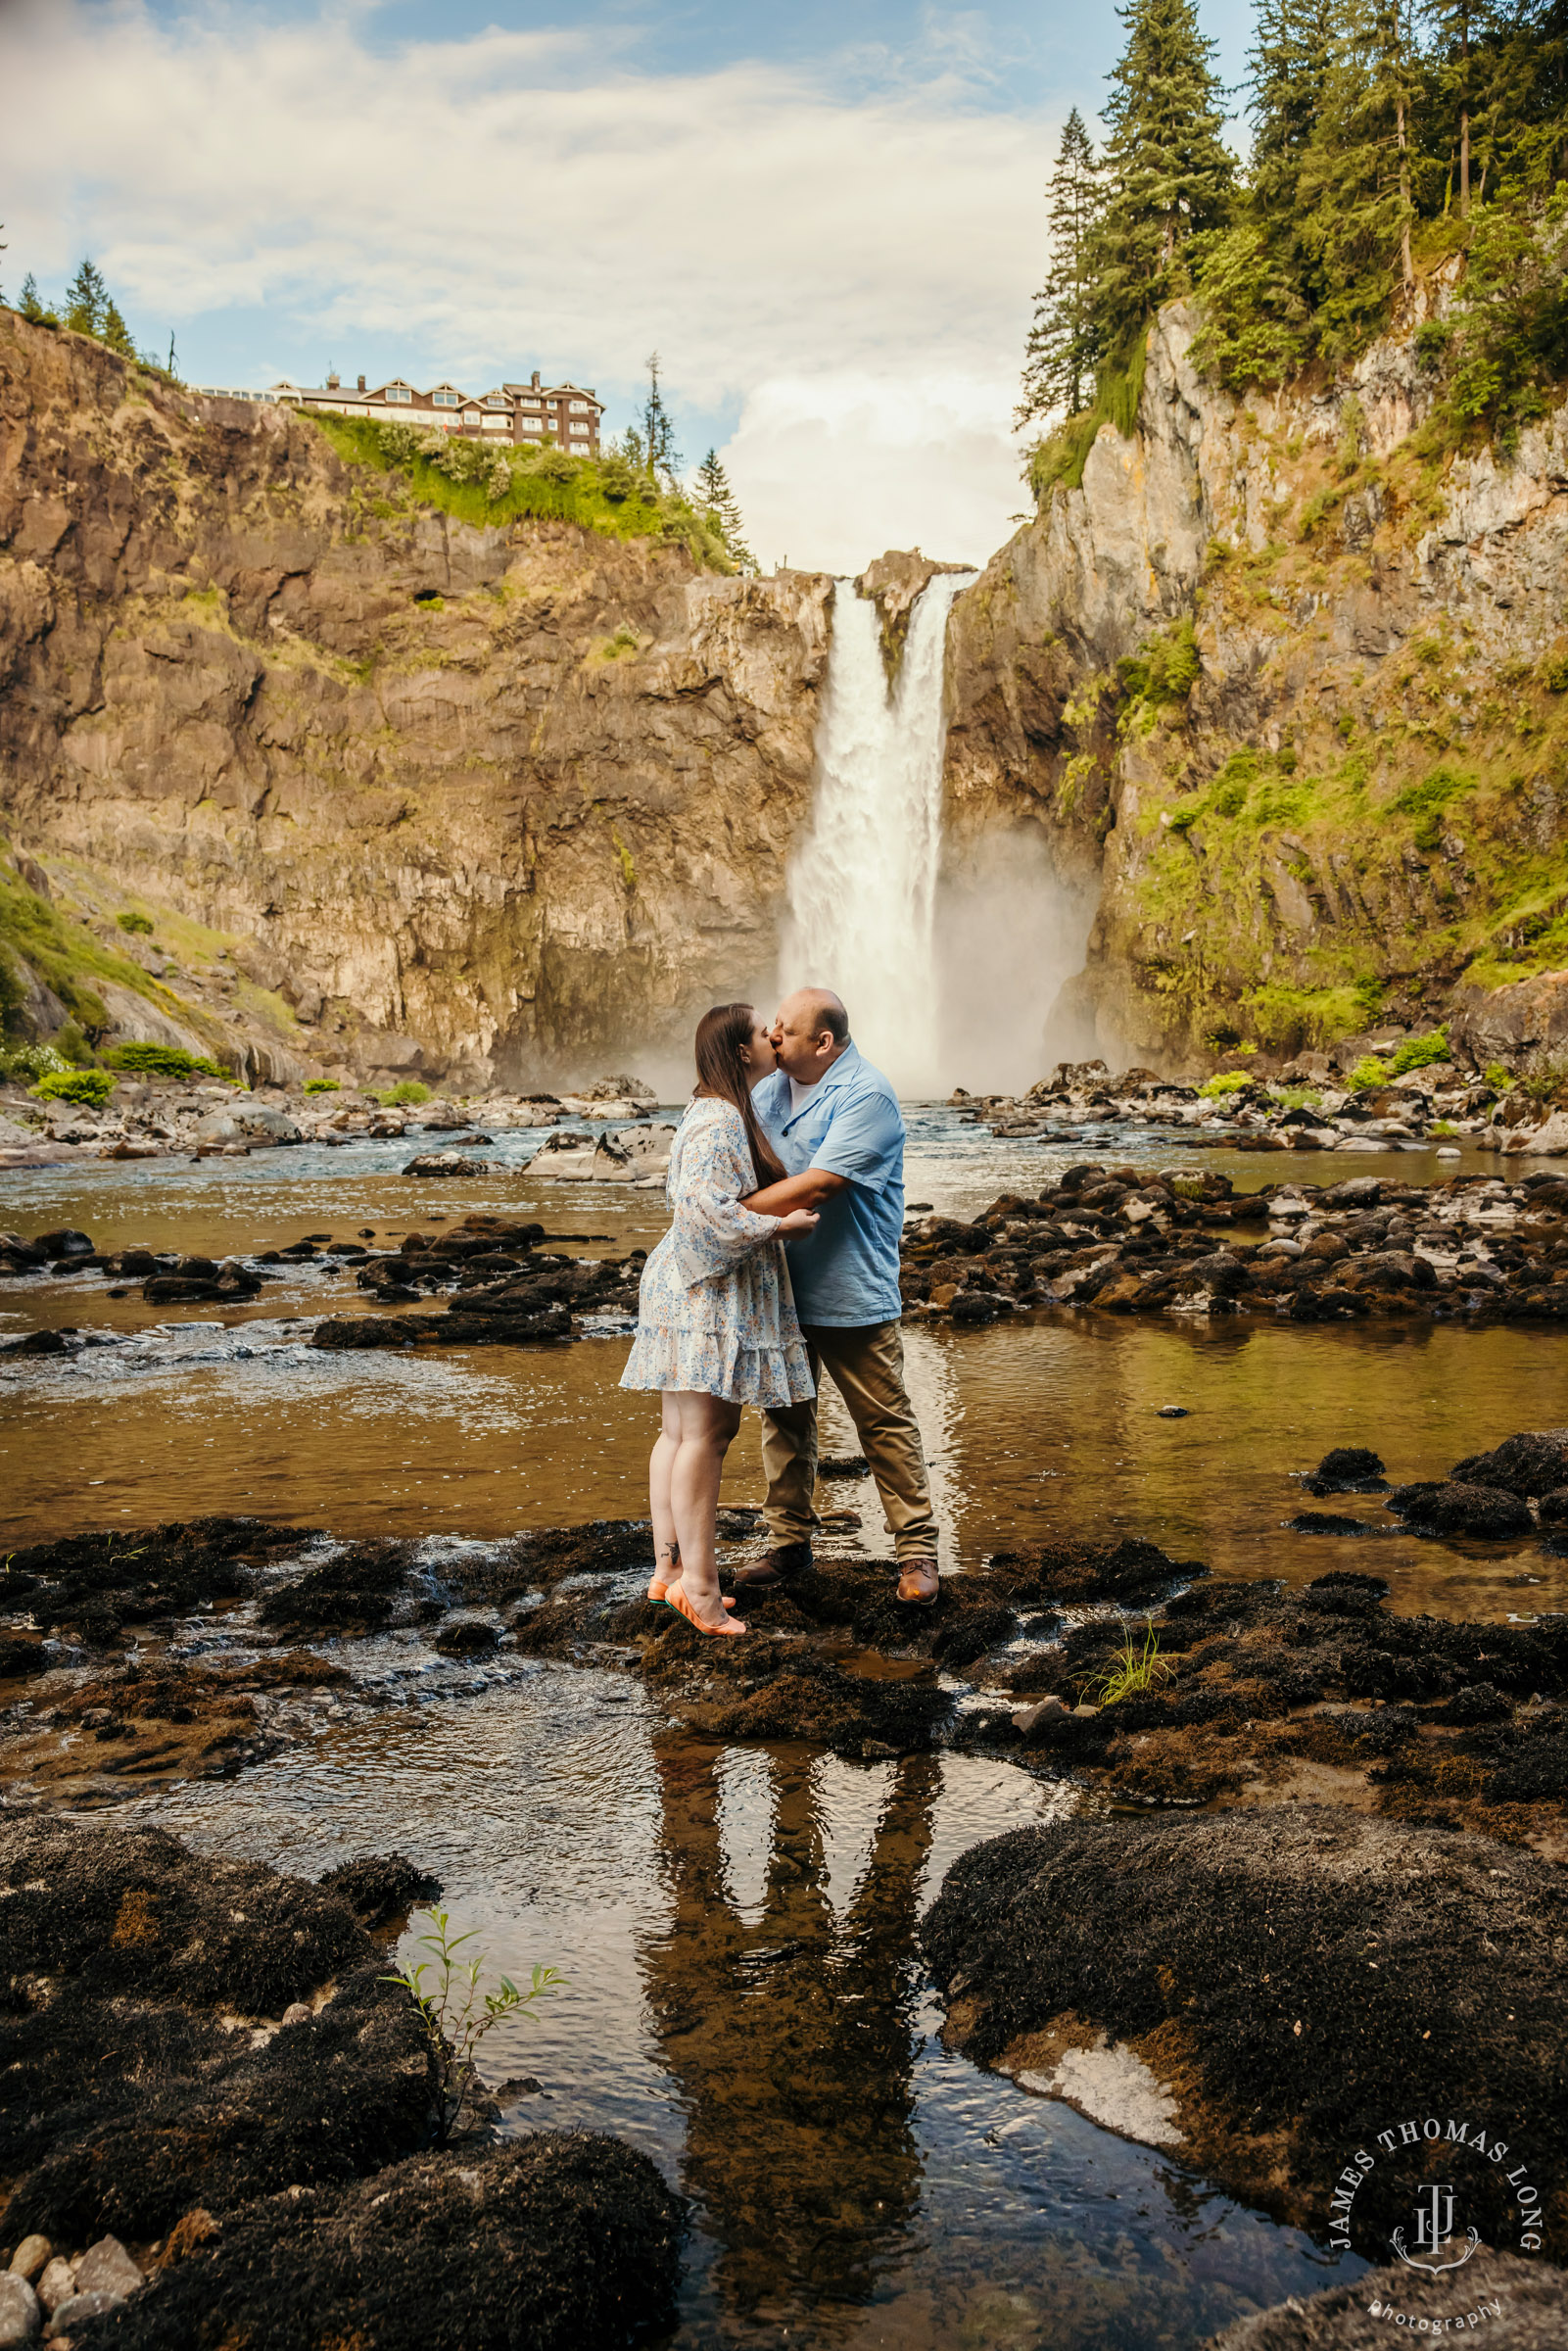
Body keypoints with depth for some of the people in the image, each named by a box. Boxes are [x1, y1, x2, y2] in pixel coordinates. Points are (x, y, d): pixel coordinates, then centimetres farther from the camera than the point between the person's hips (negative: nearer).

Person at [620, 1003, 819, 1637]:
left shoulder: (722, 1113, 17)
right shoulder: (720, 1121, -17)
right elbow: (706, 1207, -27)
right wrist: (779, 1225, -19)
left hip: (688, 1288, 11)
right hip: (709, 1296, -11)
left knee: (679, 1433, 12)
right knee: (705, 1435, -8)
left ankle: (668, 1568, 19)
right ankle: (698, 1581, -4)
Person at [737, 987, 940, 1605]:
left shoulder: (867, 1096, -16)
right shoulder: (771, 1089, 9)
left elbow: (817, 1185, -24)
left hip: (852, 1294, -7)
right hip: (779, 1289, 7)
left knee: (885, 1422, 2)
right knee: (784, 1417, 13)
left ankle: (916, 1548, 11)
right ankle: (789, 1540, 26)